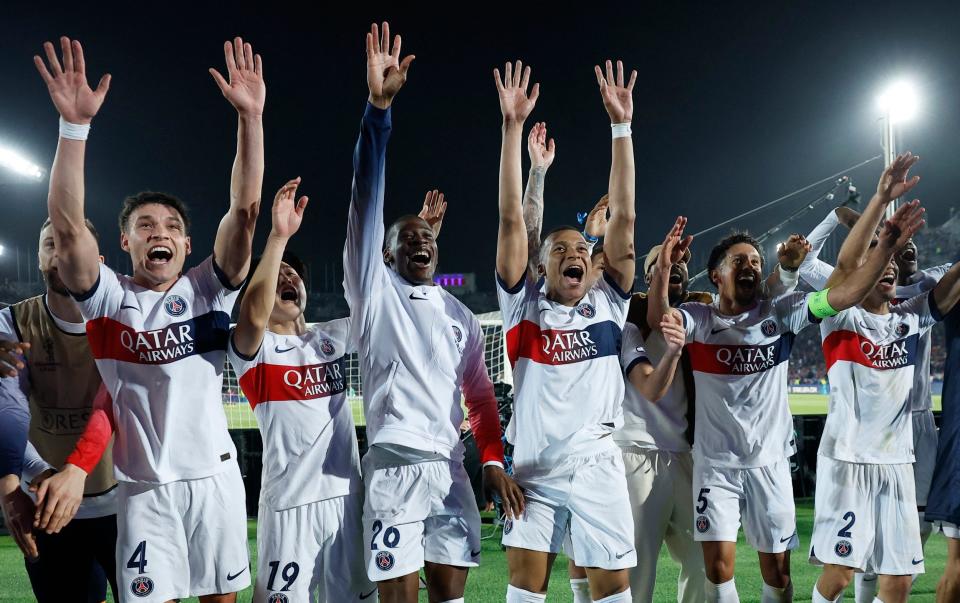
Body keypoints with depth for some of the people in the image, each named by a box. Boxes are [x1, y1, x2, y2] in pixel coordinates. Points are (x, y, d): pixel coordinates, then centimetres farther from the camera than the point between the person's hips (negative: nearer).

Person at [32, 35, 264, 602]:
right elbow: (67, 226, -16)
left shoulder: (209, 289, 1)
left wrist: (250, 117, -19)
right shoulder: (109, 297, -1)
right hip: (145, 486, -1)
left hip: (215, 475, 1)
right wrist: (75, 124, -25)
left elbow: (245, 209, -10)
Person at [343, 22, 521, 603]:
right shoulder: (375, 291, 2)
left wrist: (494, 459, 5)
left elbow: (480, 392, 17)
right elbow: (367, 203, -10)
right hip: (394, 465, -4)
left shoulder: (461, 315, 15)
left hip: (452, 467, 4)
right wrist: (379, 107, -19)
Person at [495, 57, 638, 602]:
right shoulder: (524, 305, 1)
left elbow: (624, 219, -3)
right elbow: (511, 219, -5)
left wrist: (622, 127, -6)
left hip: (597, 468, 1)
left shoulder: (607, 305, 4)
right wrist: (514, 127, -9)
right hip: (534, 469, 0)